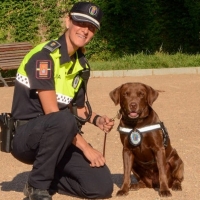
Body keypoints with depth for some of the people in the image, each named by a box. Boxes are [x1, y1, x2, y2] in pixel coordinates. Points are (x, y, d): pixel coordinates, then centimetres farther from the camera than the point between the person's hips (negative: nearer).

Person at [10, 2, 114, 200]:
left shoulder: (81, 63, 7)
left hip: (59, 138, 7)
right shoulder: (44, 56, -18)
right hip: (26, 135, -7)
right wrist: (85, 147, -21)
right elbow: (51, 112, -22)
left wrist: (97, 119, -5)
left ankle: (47, 180, 15)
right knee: (64, 120, -39)